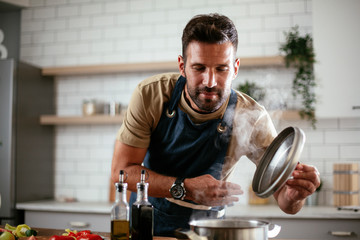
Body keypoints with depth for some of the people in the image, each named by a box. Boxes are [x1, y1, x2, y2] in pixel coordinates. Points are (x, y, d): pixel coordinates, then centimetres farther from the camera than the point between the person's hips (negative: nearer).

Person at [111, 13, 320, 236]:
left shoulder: (252, 119, -20)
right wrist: (184, 188, -30)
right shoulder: (151, 95, -18)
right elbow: (121, 170, -16)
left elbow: (284, 202, -14)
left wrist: (294, 195, -39)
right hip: (146, 220, -1)